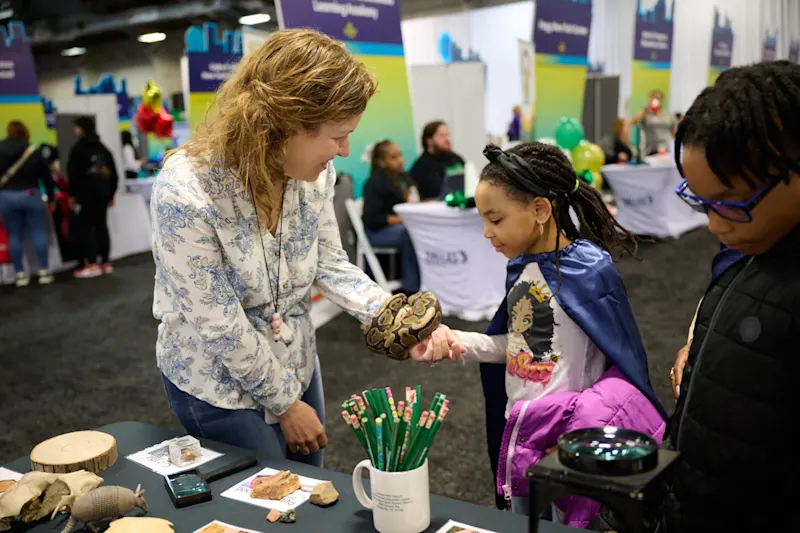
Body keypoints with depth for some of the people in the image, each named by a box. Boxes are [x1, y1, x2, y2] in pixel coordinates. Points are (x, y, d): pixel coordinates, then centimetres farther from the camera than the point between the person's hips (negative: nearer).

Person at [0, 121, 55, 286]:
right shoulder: (33, 151, -4)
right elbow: (46, 176, 0)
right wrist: (50, 198, 10)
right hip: (30, 195, -1)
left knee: (14, 236, 6)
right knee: (38, 233, 3)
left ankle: (20, 274, 8)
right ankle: (44, 272, 3)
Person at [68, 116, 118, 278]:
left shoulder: (78, 148, -6)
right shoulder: (103, 149, 16)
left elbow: (73, 174, -11)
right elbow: (113, 174, 18)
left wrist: (72, 194, -5)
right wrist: (111, 194, 21)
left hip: (86, 195, -7)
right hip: (103, 194, 7)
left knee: (86, 228, -4)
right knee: (101, 226, 10)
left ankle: (92, 264, -9)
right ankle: (106, 263, 10)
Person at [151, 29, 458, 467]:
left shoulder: (315, 174, -12)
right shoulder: (185, 193, -31)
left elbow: (330, 265, -2)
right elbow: (219, 327, -25)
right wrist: (285, 403, -14)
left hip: (295, 363, 6)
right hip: (221, 384, -6)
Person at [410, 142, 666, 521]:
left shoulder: (590, 270, -18)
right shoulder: (520, 267, 2)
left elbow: (625, 363, -13)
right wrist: (456, 341, -2)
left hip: (568, 435, -7)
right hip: (518, 433, 7)